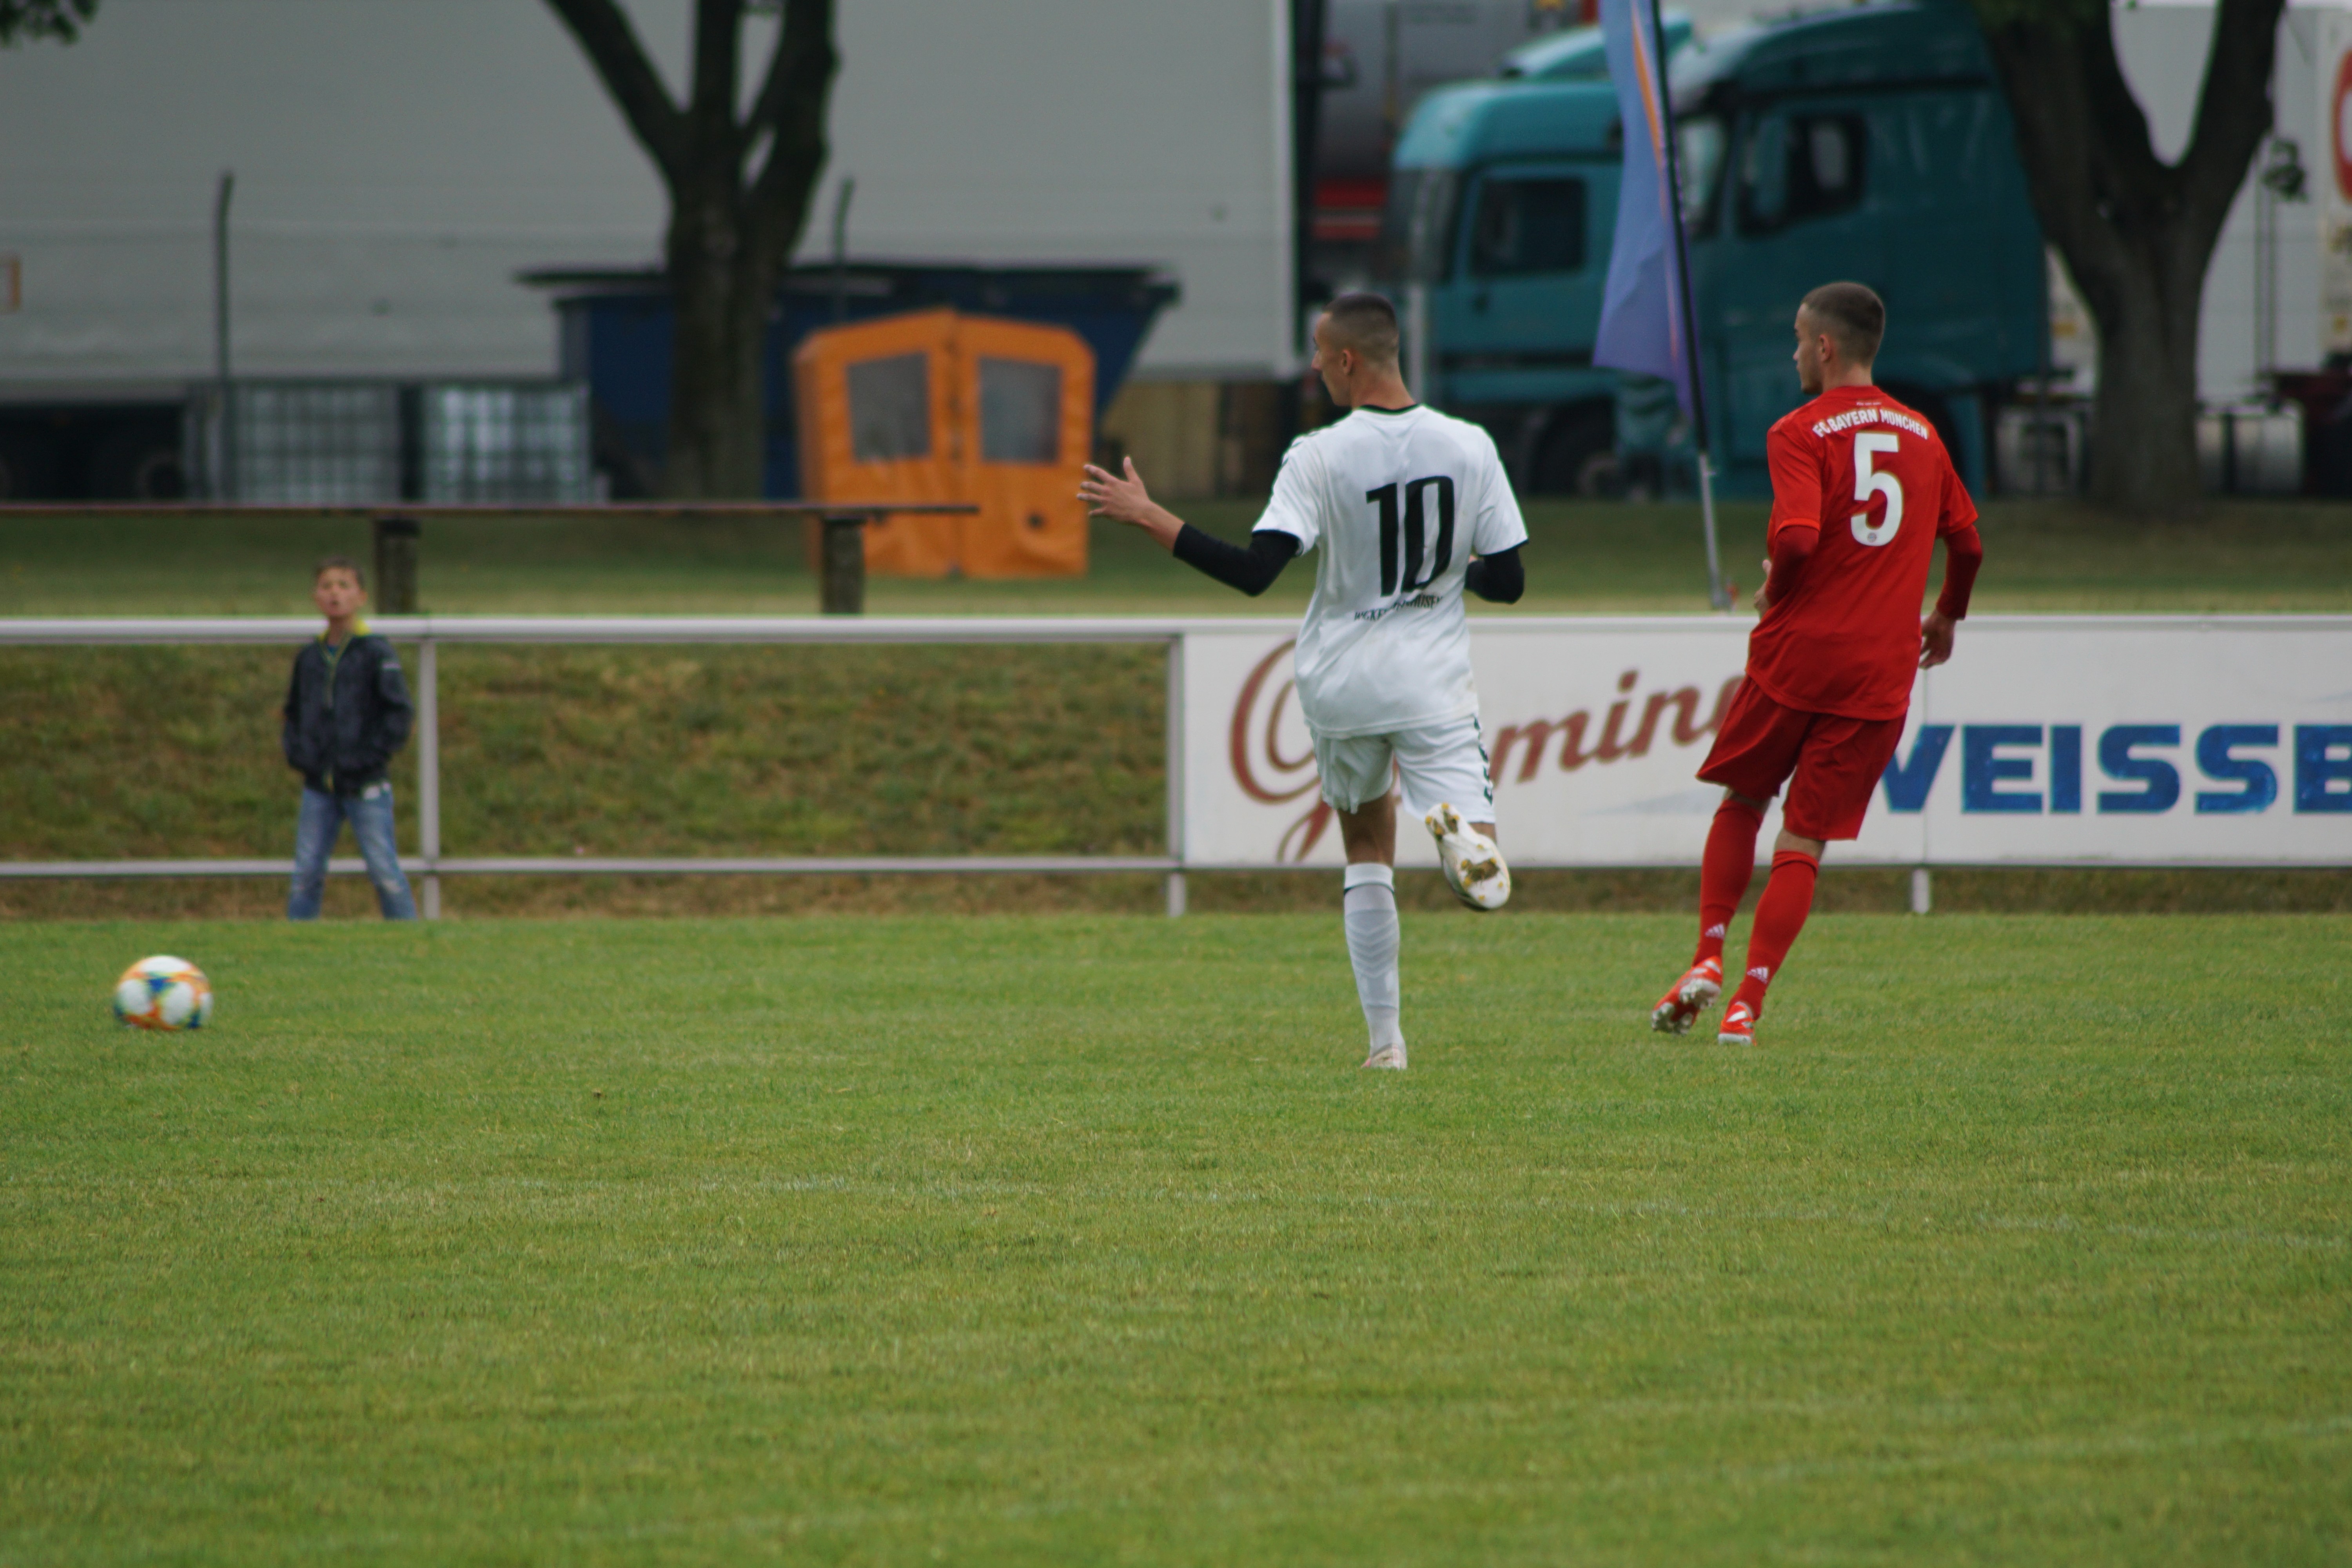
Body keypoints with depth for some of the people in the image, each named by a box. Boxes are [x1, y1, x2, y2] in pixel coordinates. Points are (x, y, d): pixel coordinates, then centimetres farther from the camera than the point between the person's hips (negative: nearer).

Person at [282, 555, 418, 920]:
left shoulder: (376, 653, -5)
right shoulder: (309, 657, 10)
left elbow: (401, 713, -9)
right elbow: (293, 713, 22)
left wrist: (370, 756, -13)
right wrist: (296, 752, 6)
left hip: (365, 785, -5)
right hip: (318, 786, 5)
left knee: (385, 873, -4)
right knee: (306, 874, 3)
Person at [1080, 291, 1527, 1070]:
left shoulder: (1320, 457, -13)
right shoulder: (1469, 448, -3)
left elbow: (1254, 572, -20)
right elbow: (1507, 581, 2)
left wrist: (1148, 516, -12)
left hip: (1342, 683, -1)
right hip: (1433, 682, 1)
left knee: (1366, 847, 18)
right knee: (1482, 876, -1)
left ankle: (1384, 1036, 11)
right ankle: (1459, 824, -38)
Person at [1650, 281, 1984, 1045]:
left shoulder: (1800, 433, -7)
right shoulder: (1922, 435, 10)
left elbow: (1797, 538, -21)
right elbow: (1967, 541, 18)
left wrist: (1775, 588, 0)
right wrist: (1947, 615, 36)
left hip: (1796, 654, -3)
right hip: (1882, 671, 3)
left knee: (1741, 802, 19)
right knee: (1805, 841, 3)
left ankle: (1709, 958, 10)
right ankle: (1749, 1001, -3)